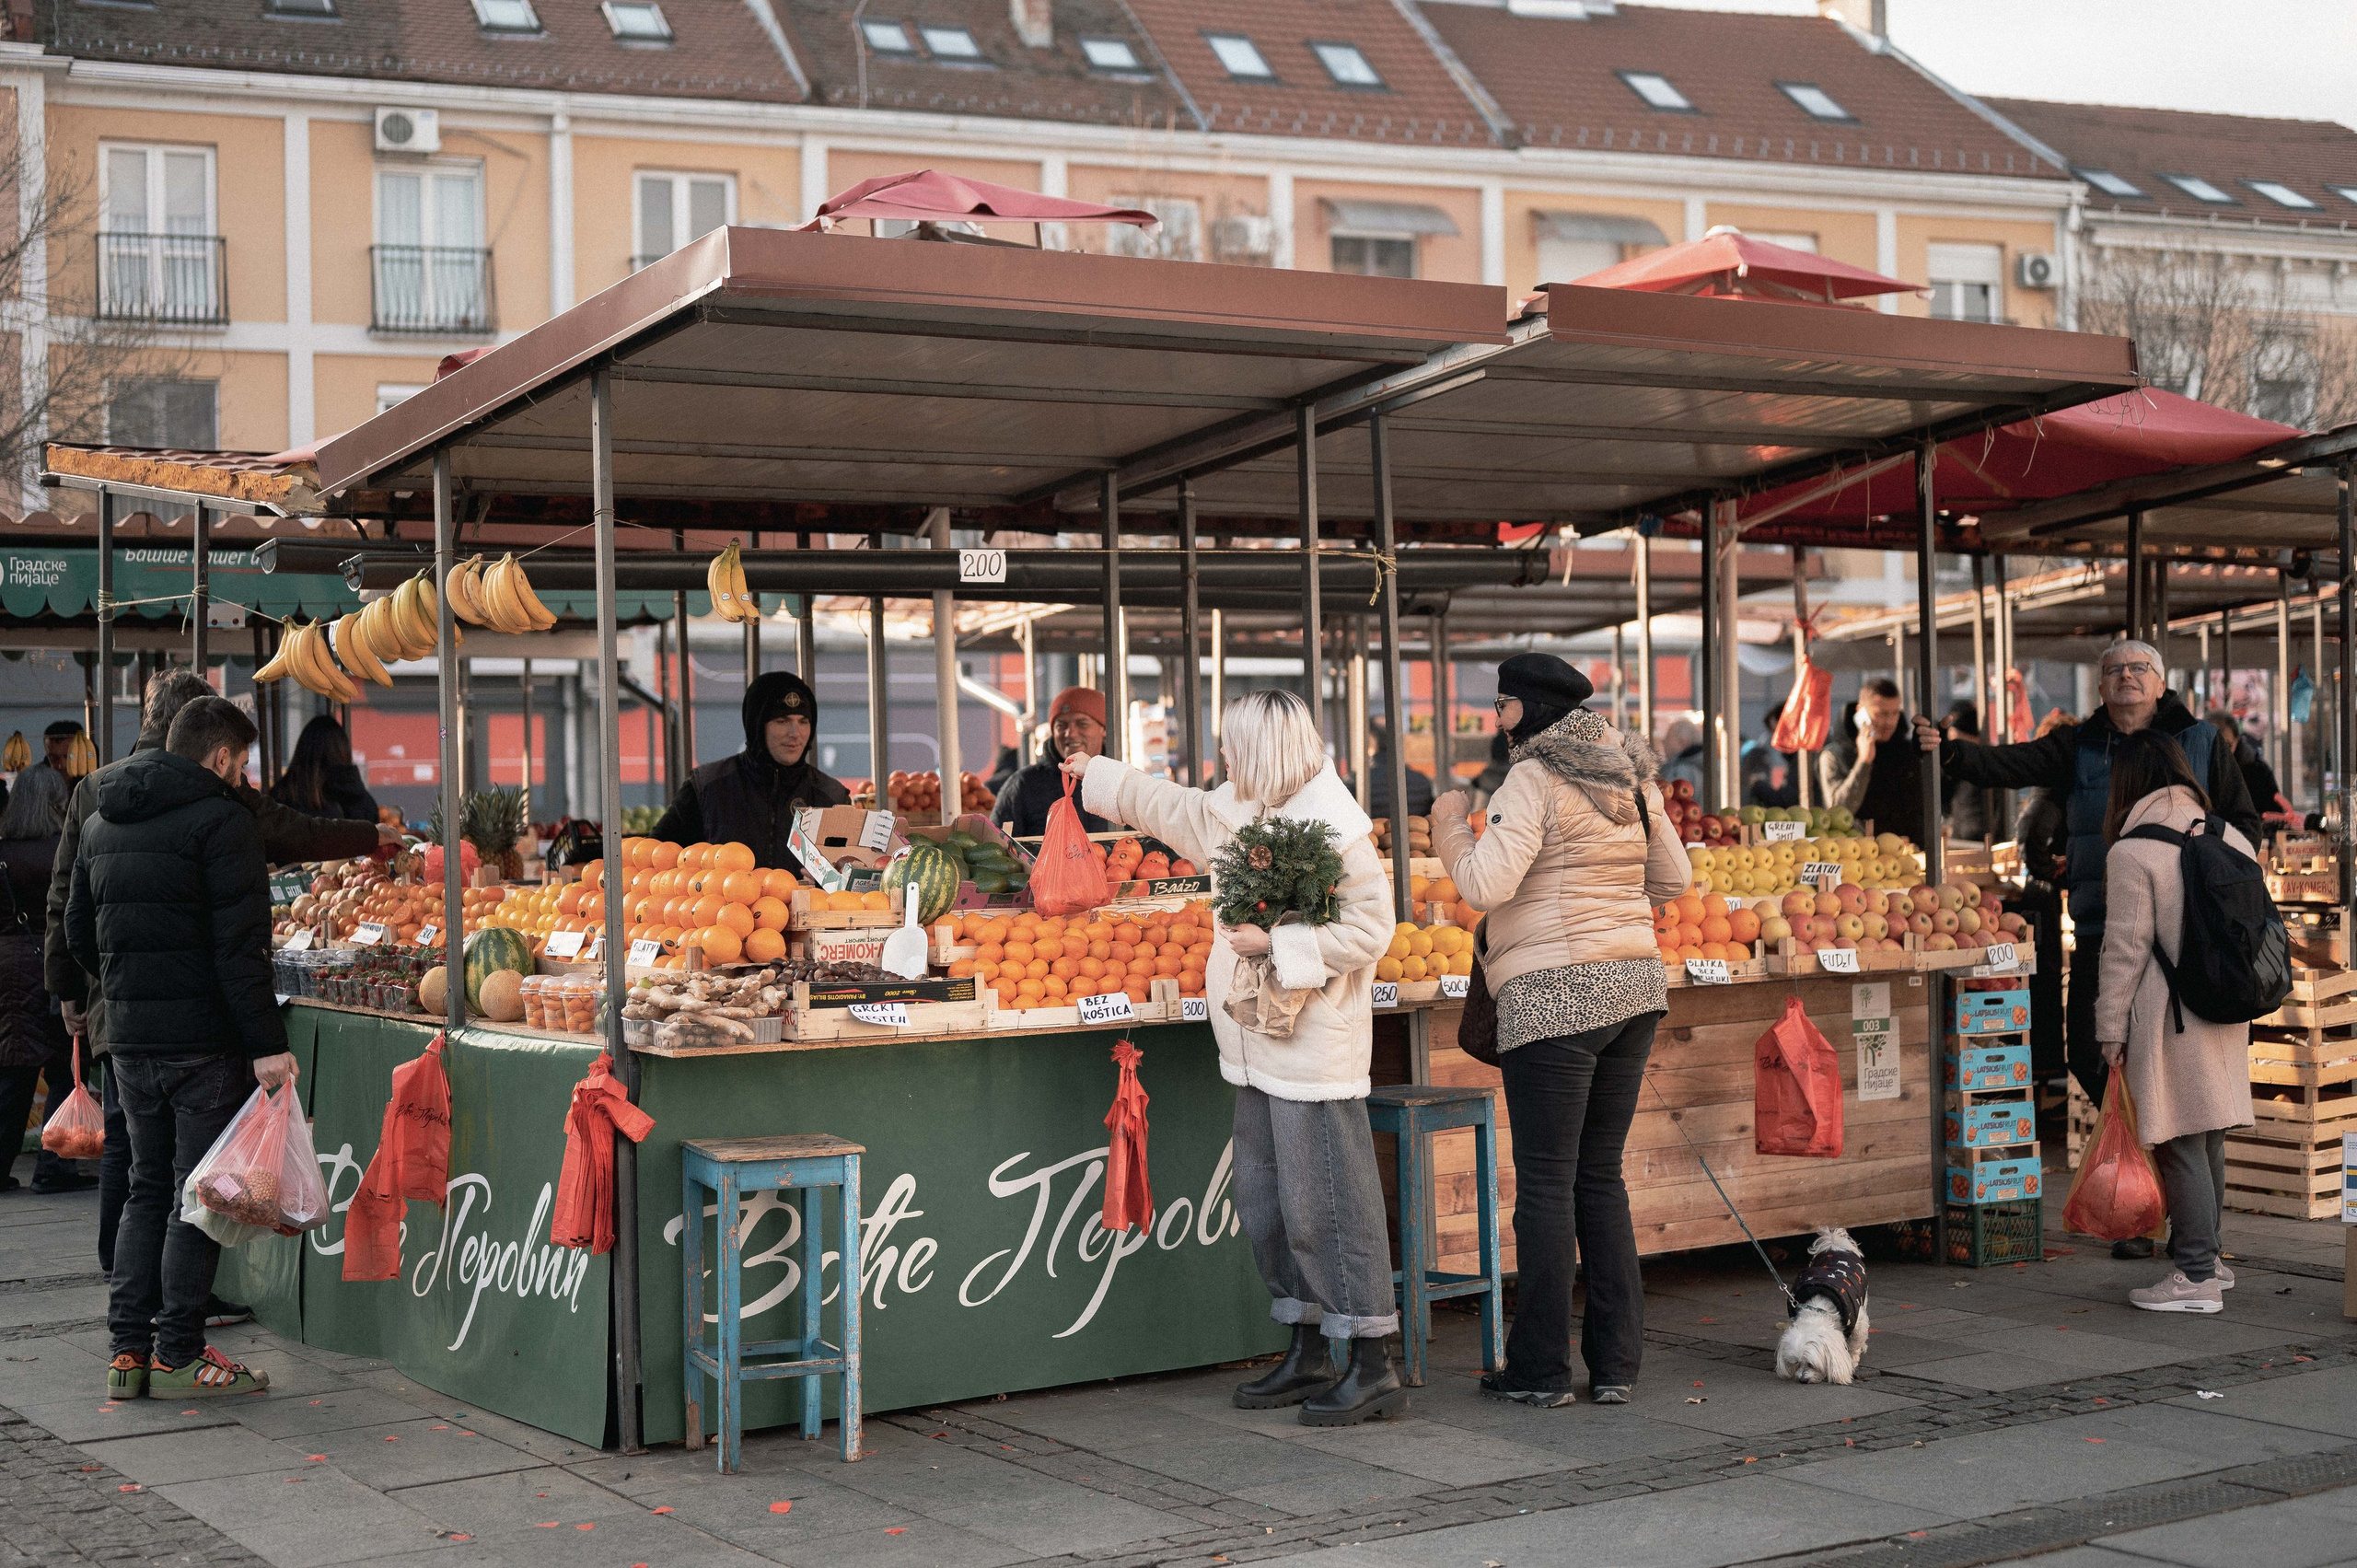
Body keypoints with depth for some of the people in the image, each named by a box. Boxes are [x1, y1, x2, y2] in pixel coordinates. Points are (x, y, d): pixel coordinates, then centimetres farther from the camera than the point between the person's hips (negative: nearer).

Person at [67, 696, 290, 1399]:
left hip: (128, 1040, 7)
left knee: (147, 1190, 15)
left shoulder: (101, 823, 14)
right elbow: (240, 945, -17)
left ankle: (126, 1349, 13)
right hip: (204, 1039, -7)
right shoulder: (220, 819, -11)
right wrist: (266, 1043, -18)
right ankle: (176, 1354, 3)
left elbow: (79, 932, 19)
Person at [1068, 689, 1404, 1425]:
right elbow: (1166, 806, 30)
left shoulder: (1331, 829, -16)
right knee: (1265, 1201, 13)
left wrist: (1278, 945, -21)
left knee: (1323, 1205, -8)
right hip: (1261, 1052, 10)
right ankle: (1308, 1355, 23)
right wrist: (1095, 775, 40)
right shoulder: (1239, 817, 12)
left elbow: (1369, 928, -20)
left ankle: (1374, 1369, -2)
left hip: (1315, 1053, -10)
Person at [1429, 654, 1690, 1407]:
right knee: (1601, 1176, 13)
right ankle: (1615, 1365, 13)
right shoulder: (1631, 776, 12)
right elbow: (1672, 878, 18)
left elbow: (1487, 884, -19)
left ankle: (1540, 1368, 5)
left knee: (1545, 1181, 0)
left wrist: (1450, 831, -2)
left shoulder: (1534, 780, -11)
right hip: (1633, 985, 8)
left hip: (1554, 998, -7)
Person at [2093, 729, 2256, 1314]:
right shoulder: (2232, 838, 8)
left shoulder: (2132, 852, -11)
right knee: (2209, 1141, 16)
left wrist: (2111, 1028, -3)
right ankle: (2204, 1256, 28)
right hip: (2224, 1016, 7)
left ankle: (2195, 1276, 0)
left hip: (2171, 1020, -7)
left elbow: (2125, 950, -11)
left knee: (2181, 1145, -2)